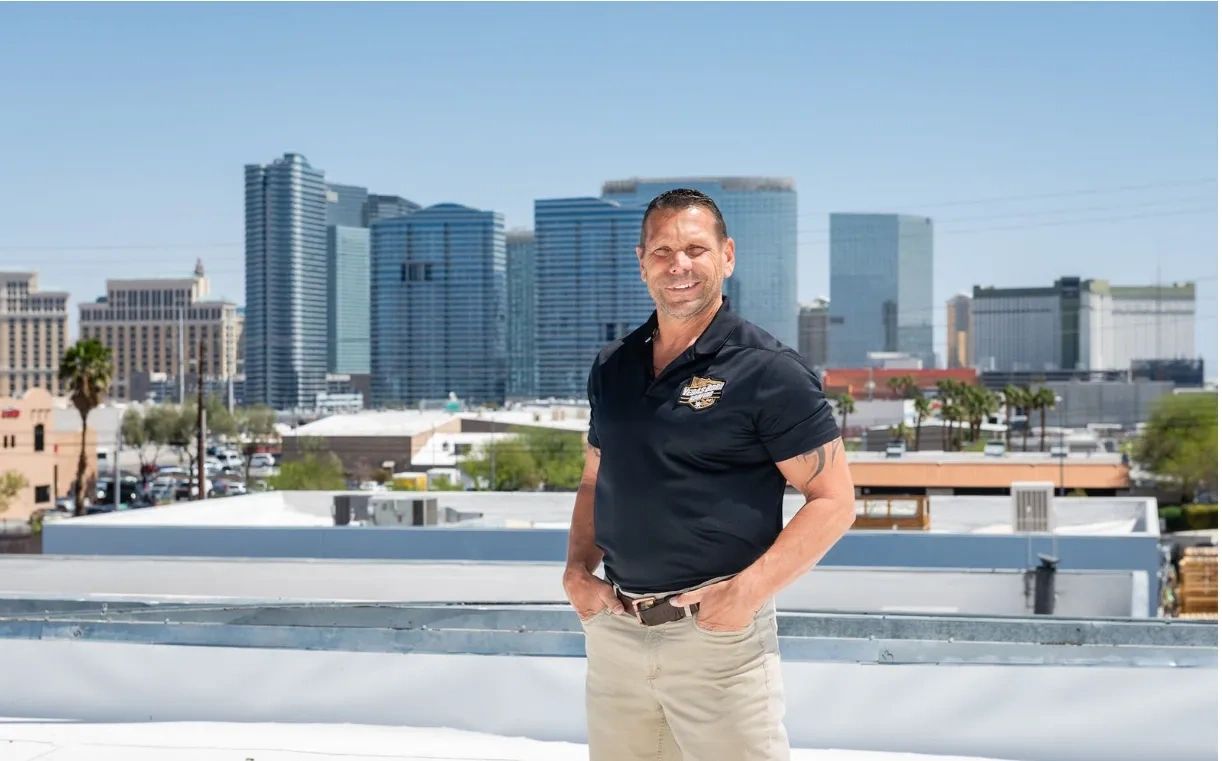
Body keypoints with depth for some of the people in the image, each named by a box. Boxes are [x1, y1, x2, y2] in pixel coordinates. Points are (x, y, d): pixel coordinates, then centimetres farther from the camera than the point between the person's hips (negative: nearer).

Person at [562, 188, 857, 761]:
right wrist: (578, 569, 4)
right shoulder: (611, 368, 11)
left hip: (718, 630, -5)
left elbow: (832, 501, -9)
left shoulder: (767, 370, -7)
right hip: (613, 628, 6)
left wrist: (748, 591, -19)